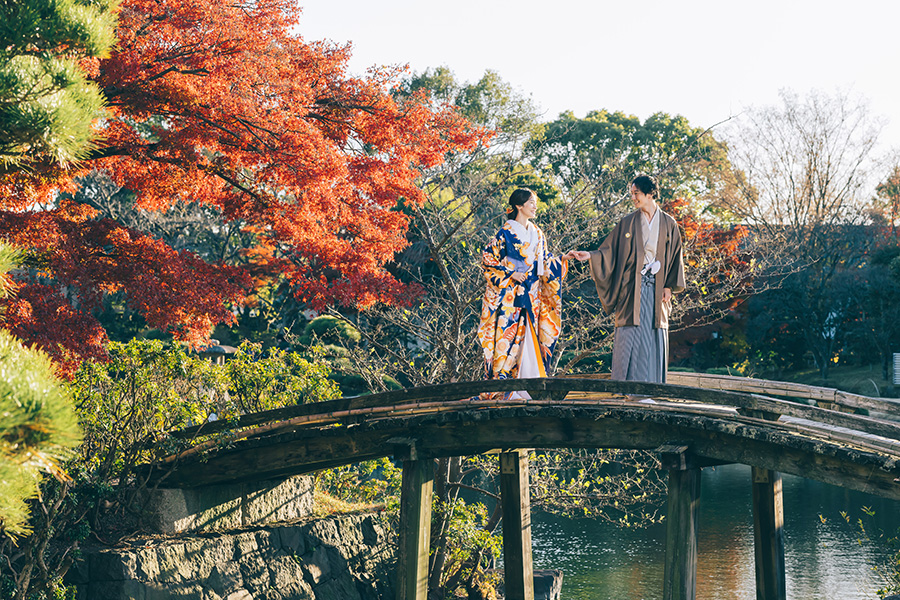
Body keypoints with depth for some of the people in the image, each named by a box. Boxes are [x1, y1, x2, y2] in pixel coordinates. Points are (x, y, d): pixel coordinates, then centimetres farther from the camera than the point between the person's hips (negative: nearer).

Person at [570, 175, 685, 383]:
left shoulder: (668, 224, 8)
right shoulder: (627, 223, 6)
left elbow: (675, 256, 9)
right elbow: (609, 250, 3)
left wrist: (669, 286, 0)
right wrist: (590, 256, -14)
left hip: (656, 288, 1)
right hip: (632, 286, -1)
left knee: (654, 337, -1)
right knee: (629, 336, -8)